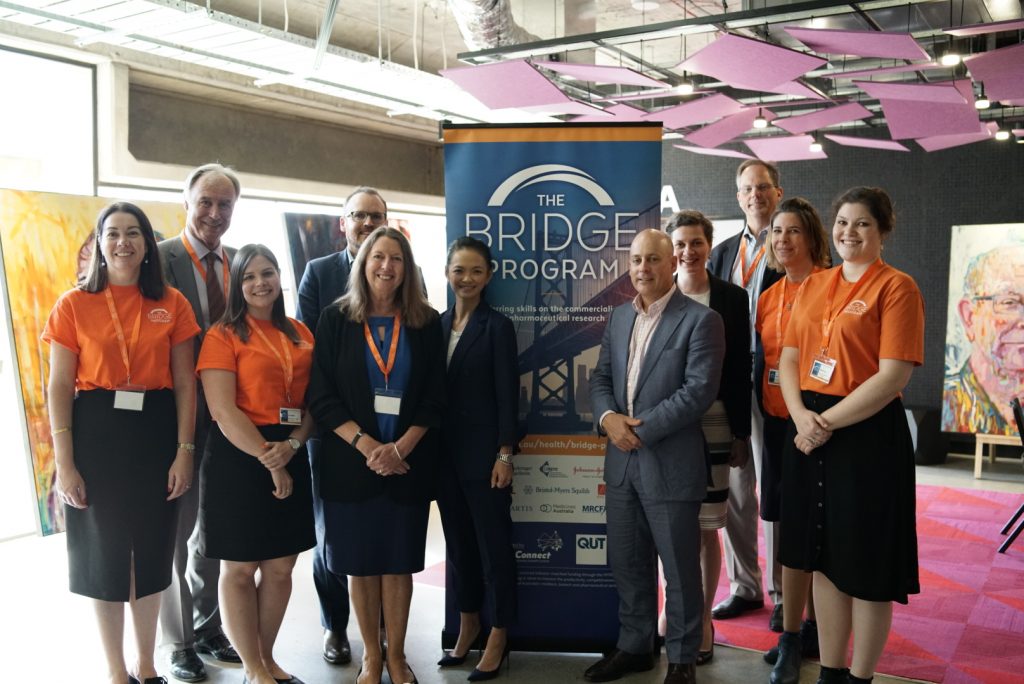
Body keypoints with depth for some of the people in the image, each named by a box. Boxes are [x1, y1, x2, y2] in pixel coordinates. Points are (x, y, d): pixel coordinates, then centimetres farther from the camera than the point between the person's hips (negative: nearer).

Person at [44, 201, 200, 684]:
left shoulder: (172, 304, 2)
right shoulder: (74, 305, -1)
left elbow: (185, 383, 2)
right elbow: (59, 388, -3)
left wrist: (184, 451, -5)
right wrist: (64, 463, -9)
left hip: (155, 432, 2)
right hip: (96, 433, -1)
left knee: (151, 551, 12)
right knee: (104, 554, 8)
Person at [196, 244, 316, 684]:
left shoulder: (301, 335, 10)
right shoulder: (224, 335, -6)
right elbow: (223, 410, -14)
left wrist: (293, 444, -10)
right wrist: (268, 460, -16)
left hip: (291, 459, 5)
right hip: (239, 459, -5)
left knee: (281, 567, 11)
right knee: (239, 568, 6)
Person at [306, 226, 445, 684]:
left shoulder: (426, 322, 4)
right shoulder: (336, 319, 1)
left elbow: (434, 397, 1)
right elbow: (320, 395, -4)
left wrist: (400, 447, -12)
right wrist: (366, 444, -14)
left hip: (408, 462, 1)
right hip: (351, 461, 0)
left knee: (399, 562, 7)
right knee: (361, 564, 7)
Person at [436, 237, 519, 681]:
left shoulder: (497, 327, -7)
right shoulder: (437, 324, 7)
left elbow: (508, 396, -9)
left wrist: (504, 454, -14)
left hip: (483, 450, -5)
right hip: (445, 450, 5)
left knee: (494, 542, 4)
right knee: (458, 540, 15)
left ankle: (498, 635, 16)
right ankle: (468, 624, 30)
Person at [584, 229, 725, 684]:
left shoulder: (700, 319, -9)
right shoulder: (618, 317, 12)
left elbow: (699, 391, -17)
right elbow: (600, 378, 11)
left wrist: (641, 428, -17)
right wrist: (609, 418, -10)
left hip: (671, 463, -6)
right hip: (621, 460, 6)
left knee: (679, 568, 7)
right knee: (626, 563, 16)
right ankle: (634, 646, 33)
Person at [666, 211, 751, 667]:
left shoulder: (732, 298, 1)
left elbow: (741, 370, 1)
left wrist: (742, 433, -2)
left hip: (712, 424, -1)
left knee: (705, 527, 4)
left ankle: (702, 618, 19)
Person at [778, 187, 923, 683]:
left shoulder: (896, 287, -7)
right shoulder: (813, 285, 12)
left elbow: (892, 376, -16)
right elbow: (788, 359, 9)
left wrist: (828, 422, -17)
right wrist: (801, 415, -8)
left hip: (867, 434, -6)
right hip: (810, 432, 6)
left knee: (866, 565, 6)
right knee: (824, 558, 13)